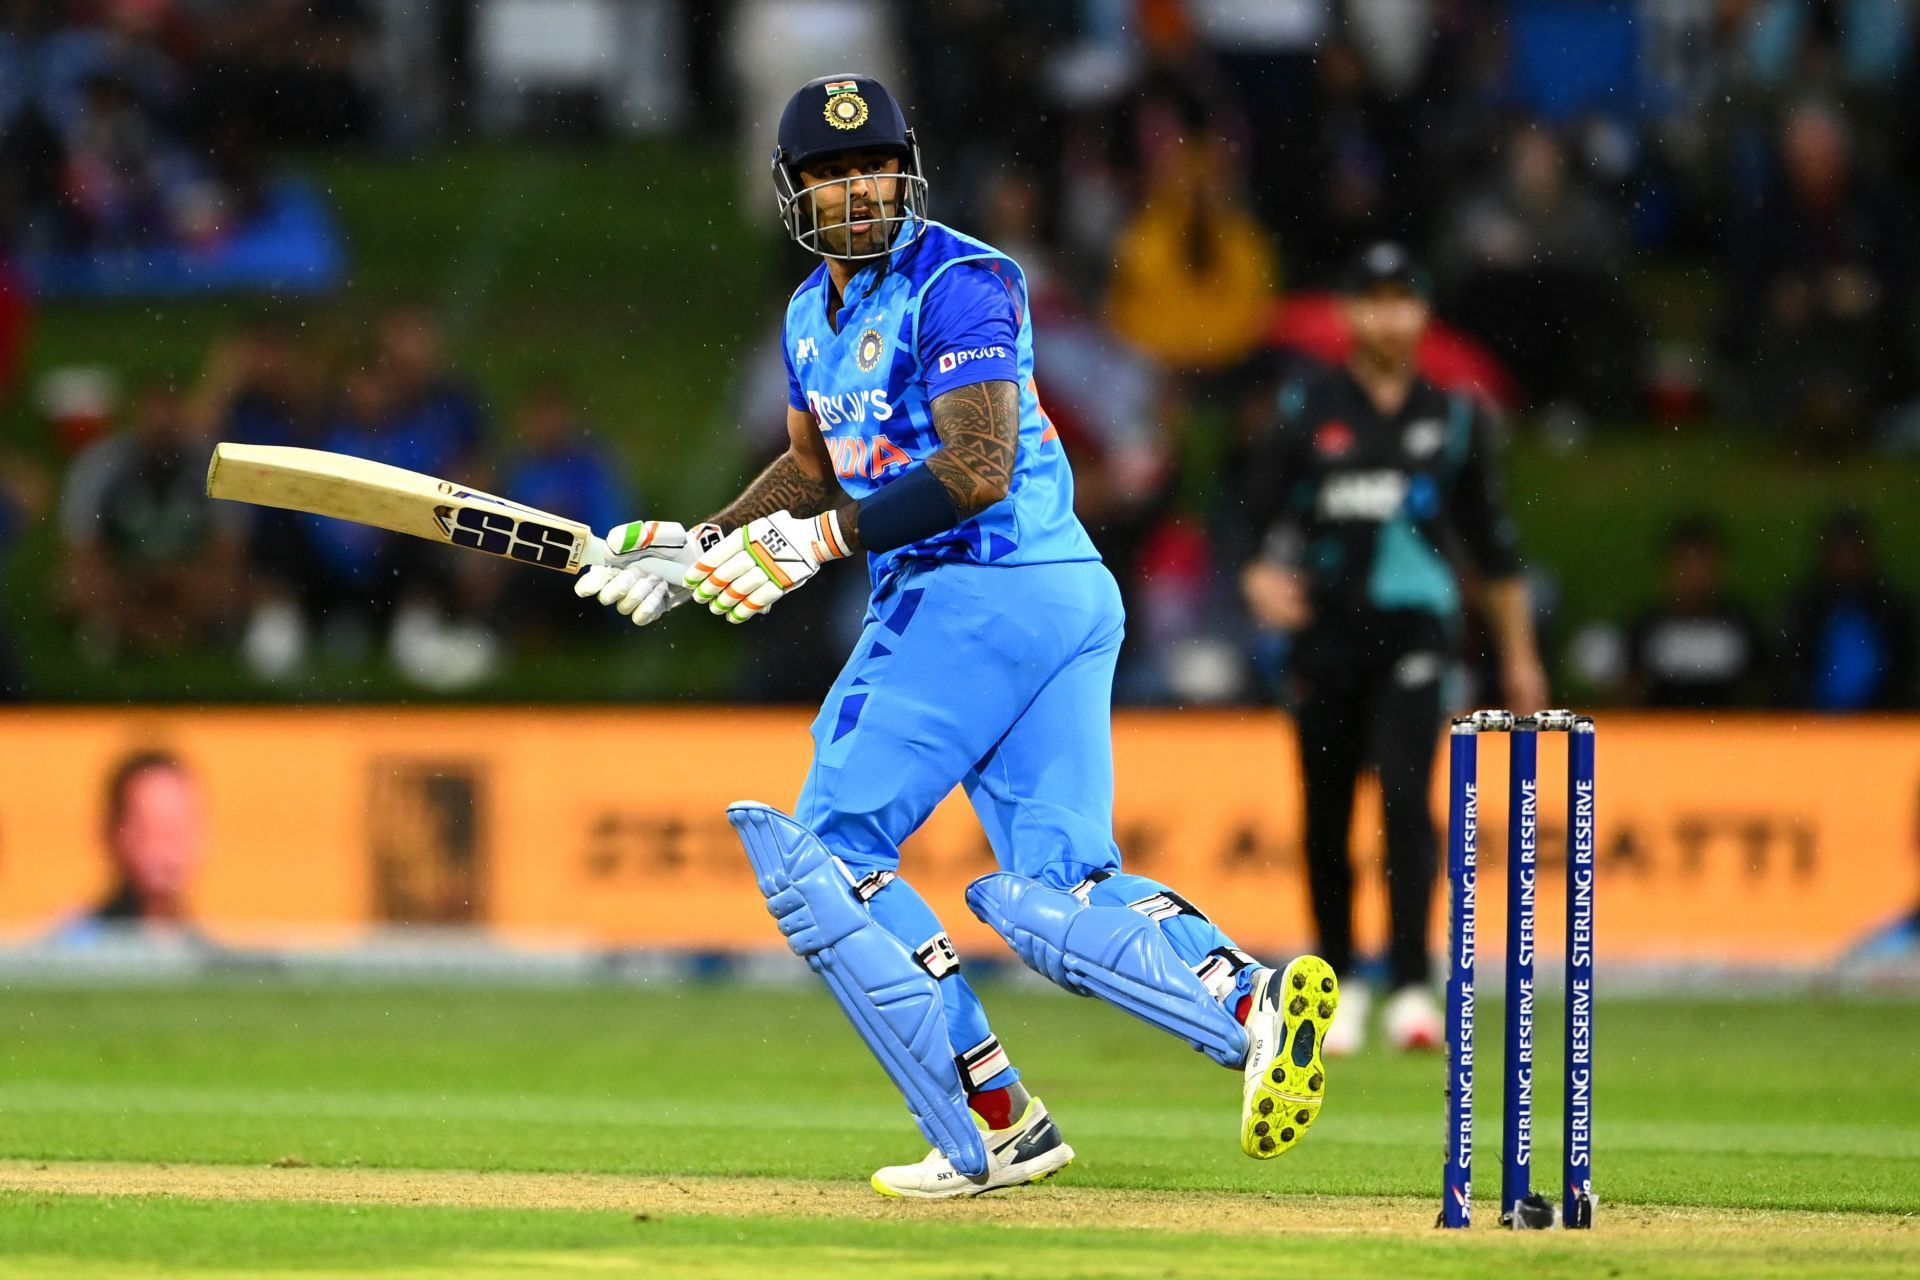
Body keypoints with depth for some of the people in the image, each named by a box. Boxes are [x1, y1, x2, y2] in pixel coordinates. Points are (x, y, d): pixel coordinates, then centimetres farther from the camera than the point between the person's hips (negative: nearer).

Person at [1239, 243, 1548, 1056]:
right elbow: (1259, 510, 4)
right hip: (1325, 630, 1)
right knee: (1327, 812, 5)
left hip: (1414, 629, -1)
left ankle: (1412, 988, -21)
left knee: (1406, 797, -17)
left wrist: (1518, 654, 14)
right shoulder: (1307, 409, 6)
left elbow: (1492, 544, 14)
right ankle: (1339, 982, 20)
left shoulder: (1453, 417, 9)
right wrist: (1261, 577, -18)